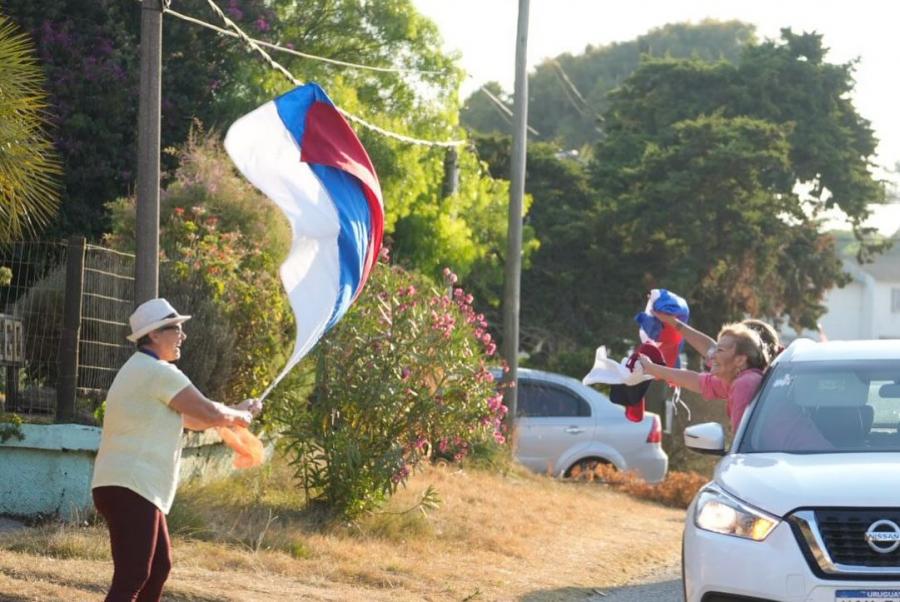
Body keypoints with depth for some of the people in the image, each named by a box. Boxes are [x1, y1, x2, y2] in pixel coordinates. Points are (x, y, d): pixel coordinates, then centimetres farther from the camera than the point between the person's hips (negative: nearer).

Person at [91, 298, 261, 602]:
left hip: (131, 488, 11)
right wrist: (239, 416, 8)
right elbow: (208, 413, -12)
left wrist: (235, 411, 24)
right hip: (129, 489, -11)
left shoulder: (144, 371, 22)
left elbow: (189, 417, 29)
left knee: (159, 566, 20)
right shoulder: (158, 372, -12)